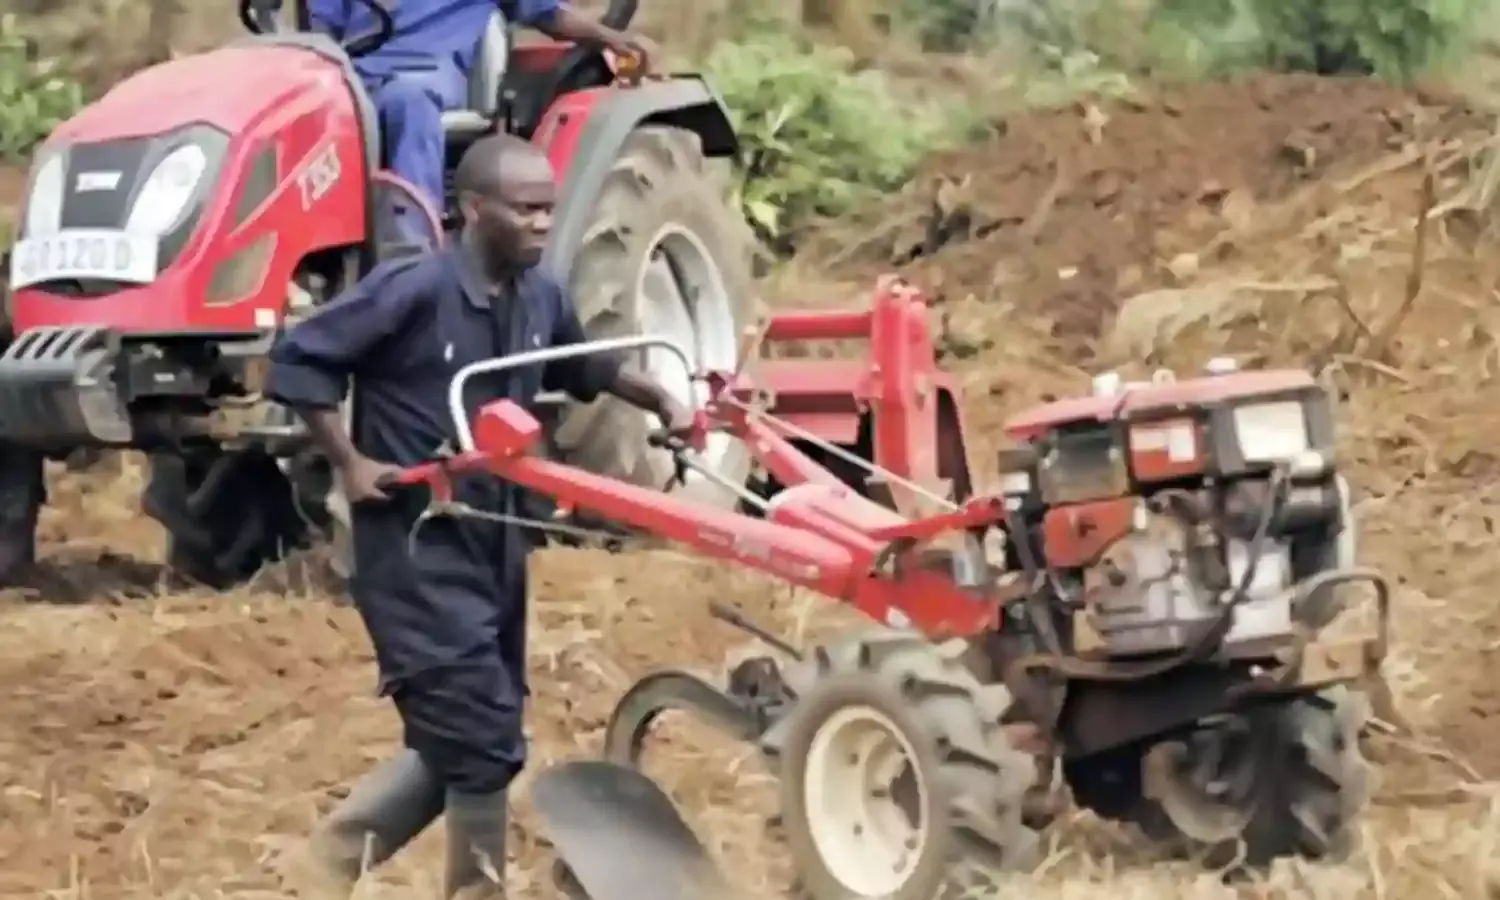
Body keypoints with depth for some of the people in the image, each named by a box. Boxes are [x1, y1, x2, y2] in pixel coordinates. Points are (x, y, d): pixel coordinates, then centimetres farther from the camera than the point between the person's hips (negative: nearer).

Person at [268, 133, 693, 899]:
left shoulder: (540, 299, 3)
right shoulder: (413, 289, -19)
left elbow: (585, 370, 24)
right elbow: (297, 360, -15)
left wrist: (664, 405, 13)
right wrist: (350, 463, -17)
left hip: (492, 543, 8)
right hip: (415, 549, -8)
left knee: (460, 738, 12)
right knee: (483, 737, -7)